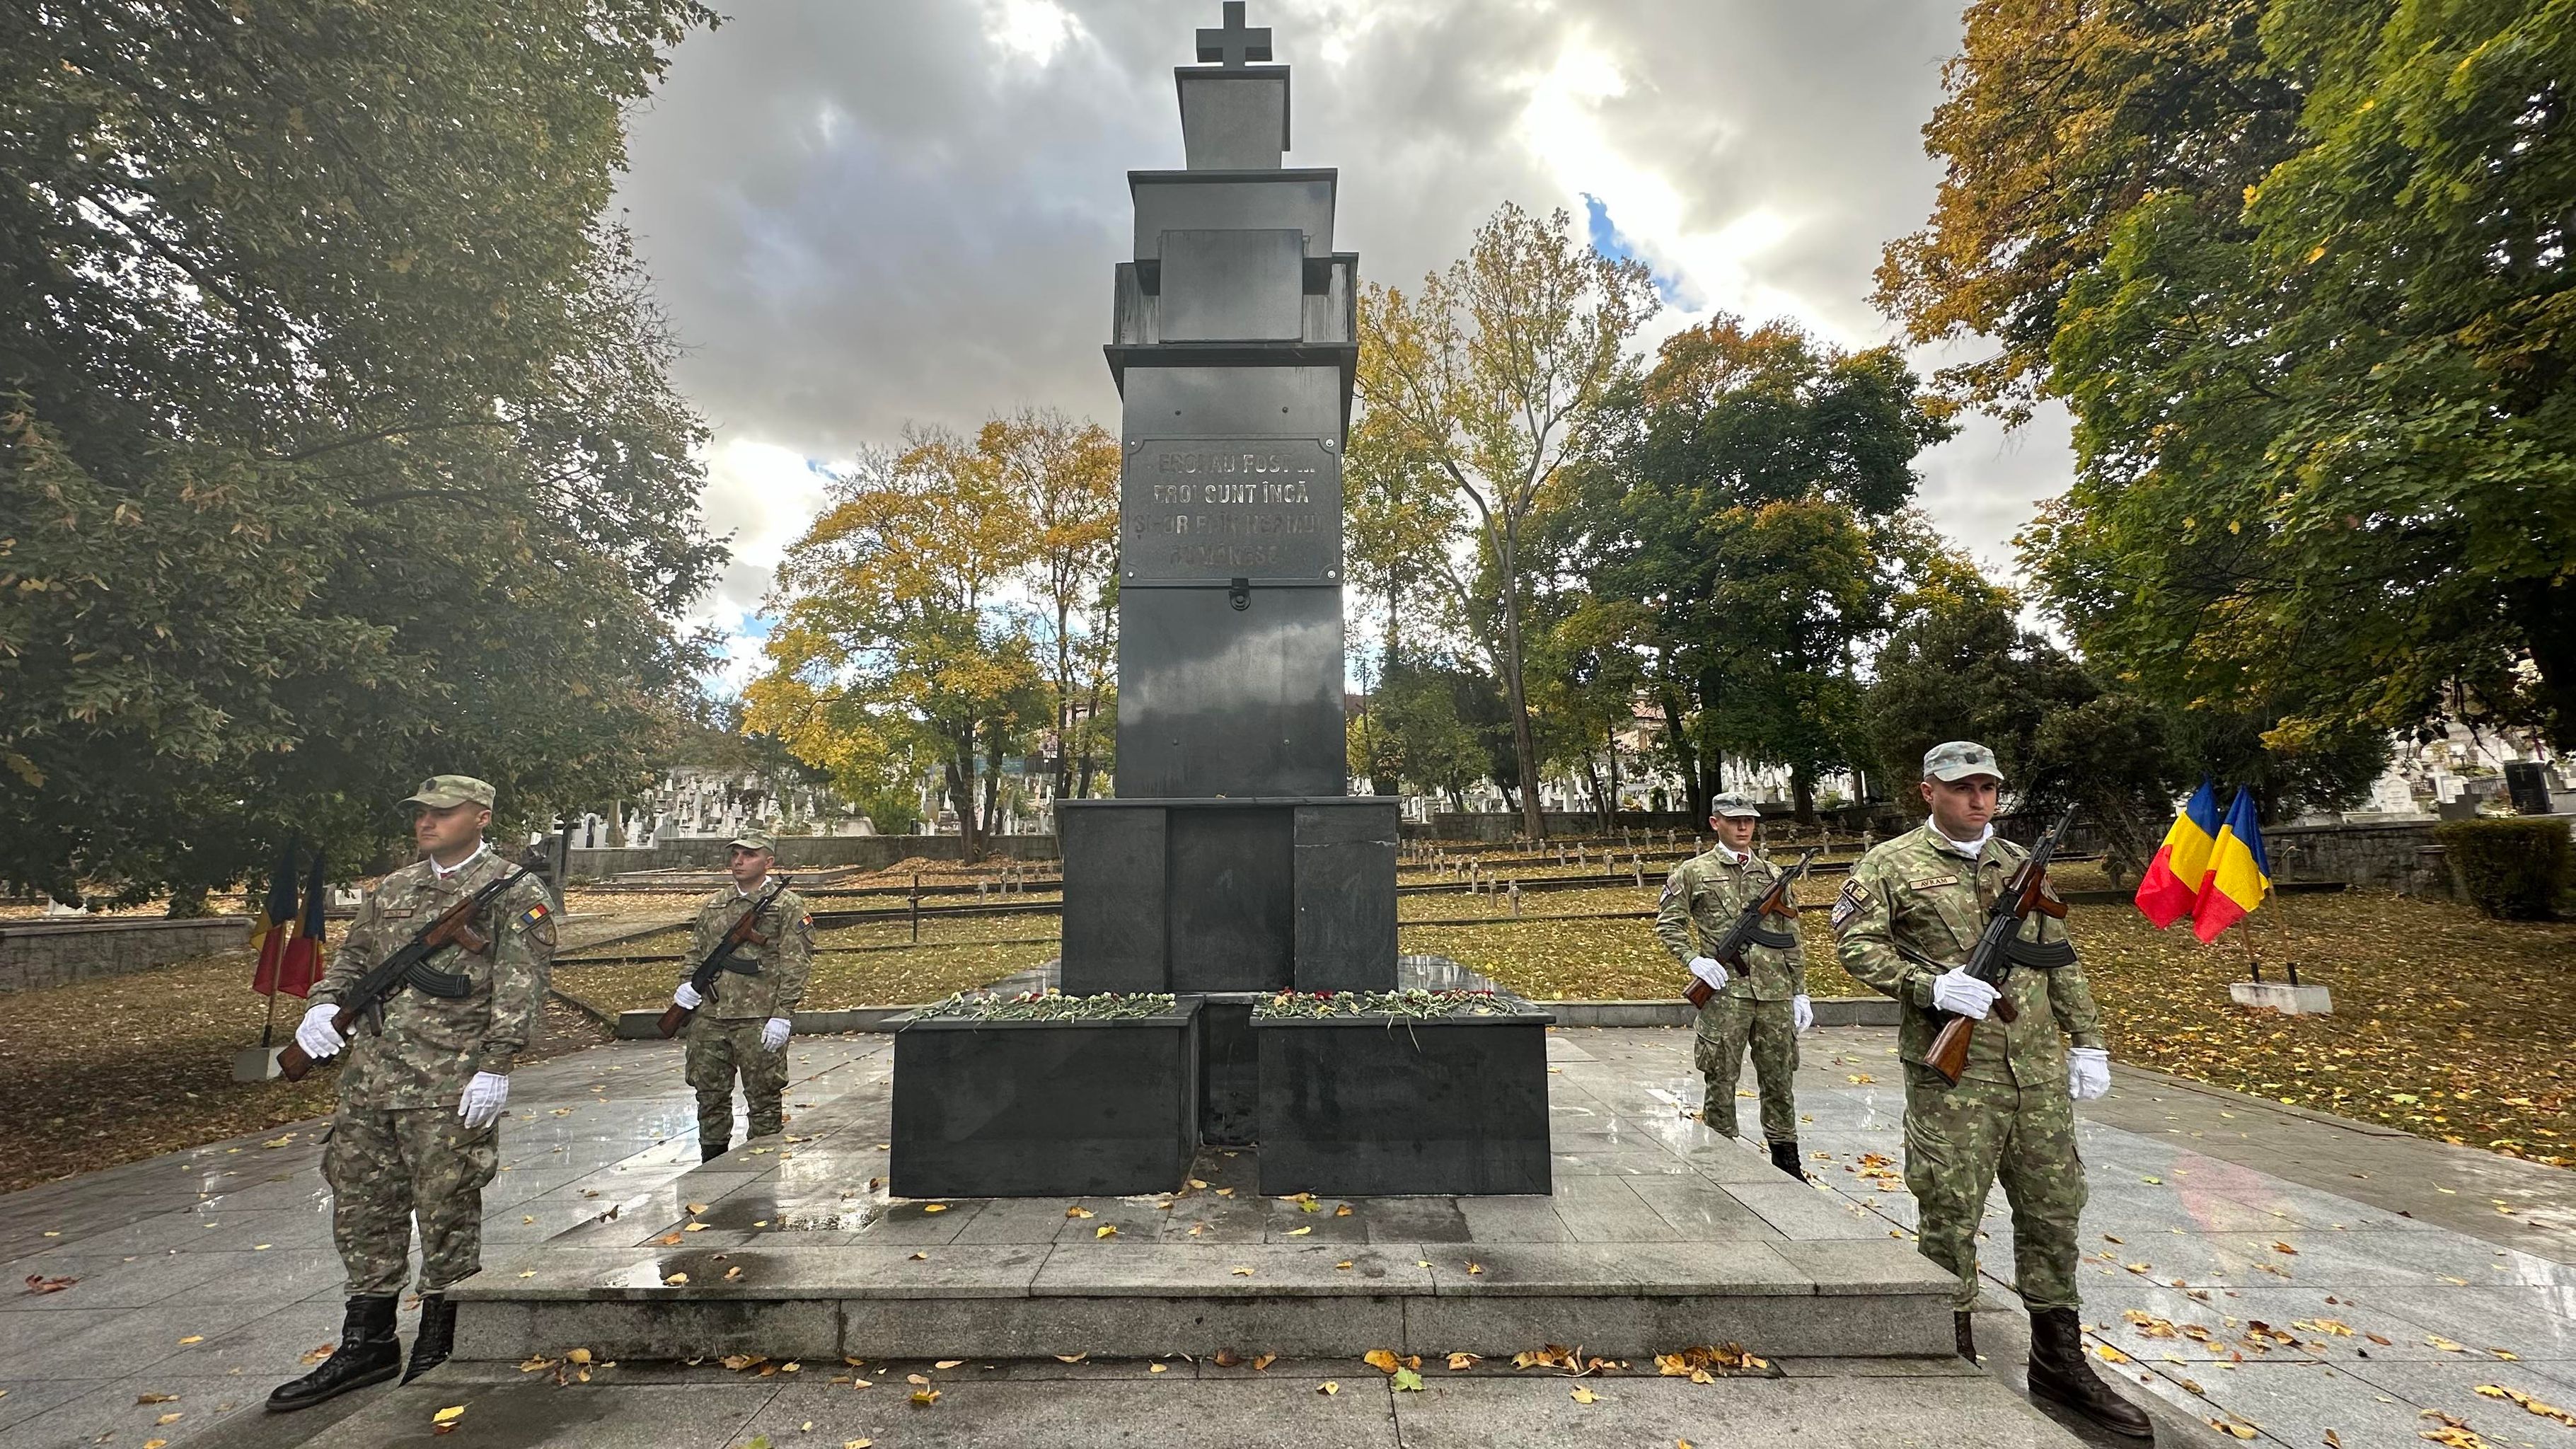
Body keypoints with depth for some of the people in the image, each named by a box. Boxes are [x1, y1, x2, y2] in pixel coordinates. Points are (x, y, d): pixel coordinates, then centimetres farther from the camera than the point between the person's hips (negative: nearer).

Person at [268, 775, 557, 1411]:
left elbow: (518, 986, -13)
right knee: (362, 1207, 14)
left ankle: (438, 1351, 20)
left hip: (451, 1085, -7)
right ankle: (367, 1345, 29)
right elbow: (352, 958, 22)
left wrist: (495, 1066, -19)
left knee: (447, 1214, 3)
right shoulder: (391, 889, 15)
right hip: (369, 1077, 7)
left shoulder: (515, 892, -7)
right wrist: (324, 1004, 0)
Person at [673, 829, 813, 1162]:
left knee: (763, 1098, 3)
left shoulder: (788, 906, -4)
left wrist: (782, 1015, -15)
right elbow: (696, 951, 23)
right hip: (709, 1016, 6)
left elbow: (796, 965, -9)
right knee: (710, 1094, 14)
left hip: (758, 1020, -5)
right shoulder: (713, 904, 14)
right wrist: (687, 983, 3)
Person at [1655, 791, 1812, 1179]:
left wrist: (1800, 991, 12)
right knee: (1721, 1079, 4)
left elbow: (1791, 939, 15)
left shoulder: (1773, 874, 13)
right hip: (1724, 991, -3)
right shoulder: (1693, 872, 2)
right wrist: (1693, 959, -11)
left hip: (1775, 992, 4)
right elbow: (1667, 923, 3)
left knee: (1779, 1078, 12)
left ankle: (1786, 1160, 27)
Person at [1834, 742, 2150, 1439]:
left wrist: (2087, 1041, 12)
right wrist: (1930, 985, -21)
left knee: (2052, 1210, 14)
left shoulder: (2021, 863, 14)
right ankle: (1953, 1361, 20)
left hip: (2039, 1071, 6)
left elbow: (2061, 960, 17)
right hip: (1952, 1074, -5)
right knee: (1950, 1216, 2)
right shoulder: (1891, 865, -4)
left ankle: (2060, 1362, 31)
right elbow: (1856, 944, -9)